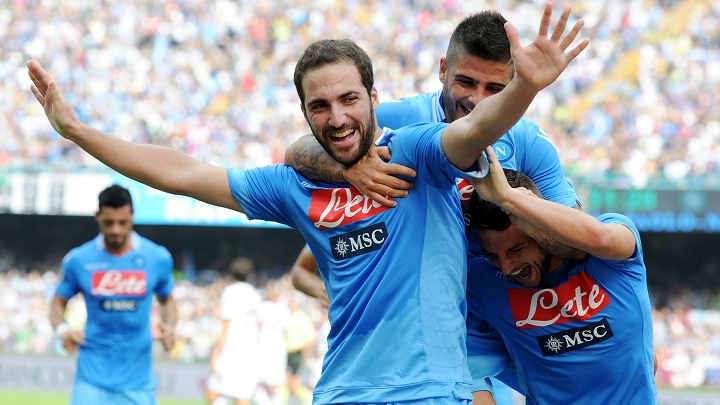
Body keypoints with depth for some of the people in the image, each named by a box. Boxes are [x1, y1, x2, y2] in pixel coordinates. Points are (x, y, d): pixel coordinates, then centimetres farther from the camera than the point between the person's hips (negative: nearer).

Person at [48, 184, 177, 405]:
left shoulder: (157, 258, 0)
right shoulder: (78, 260, -2)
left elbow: (166, 300, 16)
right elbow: (58, 302, 10)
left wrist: (169, 326, -5)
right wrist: (62, 329, -12)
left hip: (137, 378, 1)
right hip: (93, 376, -1)